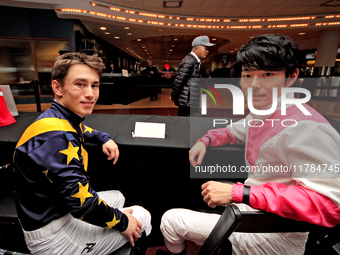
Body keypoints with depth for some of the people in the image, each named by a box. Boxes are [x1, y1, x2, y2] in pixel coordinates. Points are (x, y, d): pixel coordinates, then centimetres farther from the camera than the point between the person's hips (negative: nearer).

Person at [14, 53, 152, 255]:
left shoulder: (64, 118, -3)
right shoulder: (55, 138, -32)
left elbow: (81, 130, 23)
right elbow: (82, 202, -32)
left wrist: (104, 138, 4)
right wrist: (121, 221, -16)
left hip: (61, 208, 9)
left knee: (118, 197, 24)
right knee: (142, 216, -3)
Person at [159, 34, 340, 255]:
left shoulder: (304, 128, -27)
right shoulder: (260, 115, 1)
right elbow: (233, 131, 18)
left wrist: (237, 193, -34)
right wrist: (205, 141, -1)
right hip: (252, 208, 8)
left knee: (171, 220, -3)